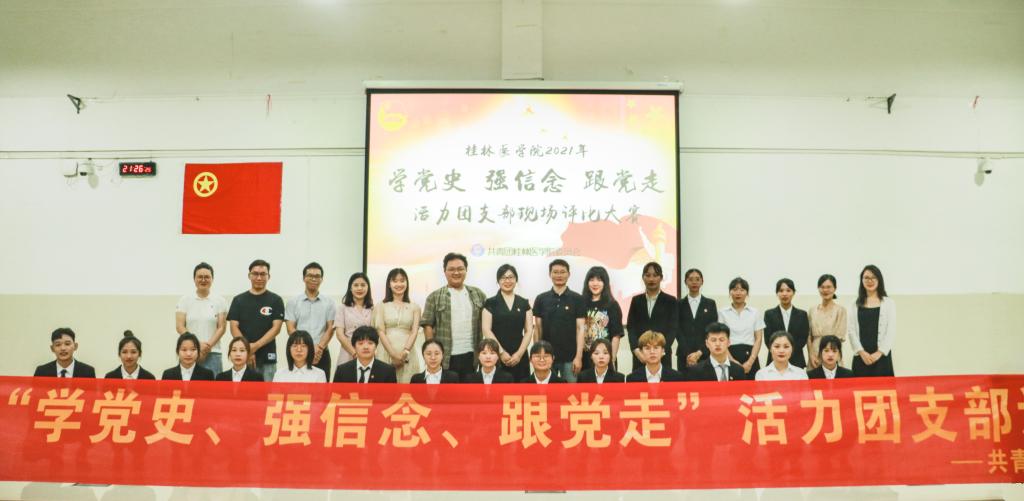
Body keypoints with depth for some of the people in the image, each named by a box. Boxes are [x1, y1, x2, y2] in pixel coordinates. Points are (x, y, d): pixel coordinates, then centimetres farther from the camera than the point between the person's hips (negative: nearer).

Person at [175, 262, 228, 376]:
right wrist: (197, 344, -11)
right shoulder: (184, 300, 7)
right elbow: (179, 326, 1)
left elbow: (222, 327, 2)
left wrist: (208, 346, -12)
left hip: (213, 353, 0)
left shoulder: (220, 300, 7)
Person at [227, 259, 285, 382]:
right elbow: (234, 327, 3)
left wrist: (256, 345, -14)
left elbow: (276, 328, -2)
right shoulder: (238, 300, 9)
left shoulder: (275, 300, 5)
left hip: (267, 358, -1)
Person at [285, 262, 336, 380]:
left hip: (322, 353, 1)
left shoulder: (328, 303, 8)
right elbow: (291, 329, -2)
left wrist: (319, 347, -13)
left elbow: (330, 329, 3)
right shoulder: (293, 302, 5)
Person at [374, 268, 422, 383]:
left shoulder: (414, 307, 10)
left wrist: (405, 352, -12)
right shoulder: (381, 306, 6)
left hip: (407, 354, 1)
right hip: (386, 352, -1)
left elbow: (414, 331, 2)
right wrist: (393, 354, -12)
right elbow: (381, 332, -1)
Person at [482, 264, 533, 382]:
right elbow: (486, 330, -4)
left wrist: (519, 353, -6)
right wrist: (501, 352, -11)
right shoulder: (490, 303, 3)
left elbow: (529, 330, 6)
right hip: (496, 355, -2)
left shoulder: (524, 303, 10)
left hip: (519, 357, 2)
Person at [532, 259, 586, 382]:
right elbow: (537, 328, 7)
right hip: (546, 356, 2)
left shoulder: (577, 299, 1)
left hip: (570, 357, -1)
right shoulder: (541, 299, 5)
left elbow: (580, 329, -3)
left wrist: (579, 356, -9)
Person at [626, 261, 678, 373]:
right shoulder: (636, 300, 12)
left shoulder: (670, 301, 5)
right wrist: (636, 350, -10)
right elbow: (630, 327, 6)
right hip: (639, 355, 2)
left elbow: (673, 328, -1)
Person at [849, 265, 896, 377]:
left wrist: (879, 352, -11)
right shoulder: (856, 304, 11)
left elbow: (891, 331, -1)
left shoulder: (888, 303, 7)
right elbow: (851, 330, 4)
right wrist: (861, 351, -9)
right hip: (861, 356, 2)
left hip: (881, 355, -1)